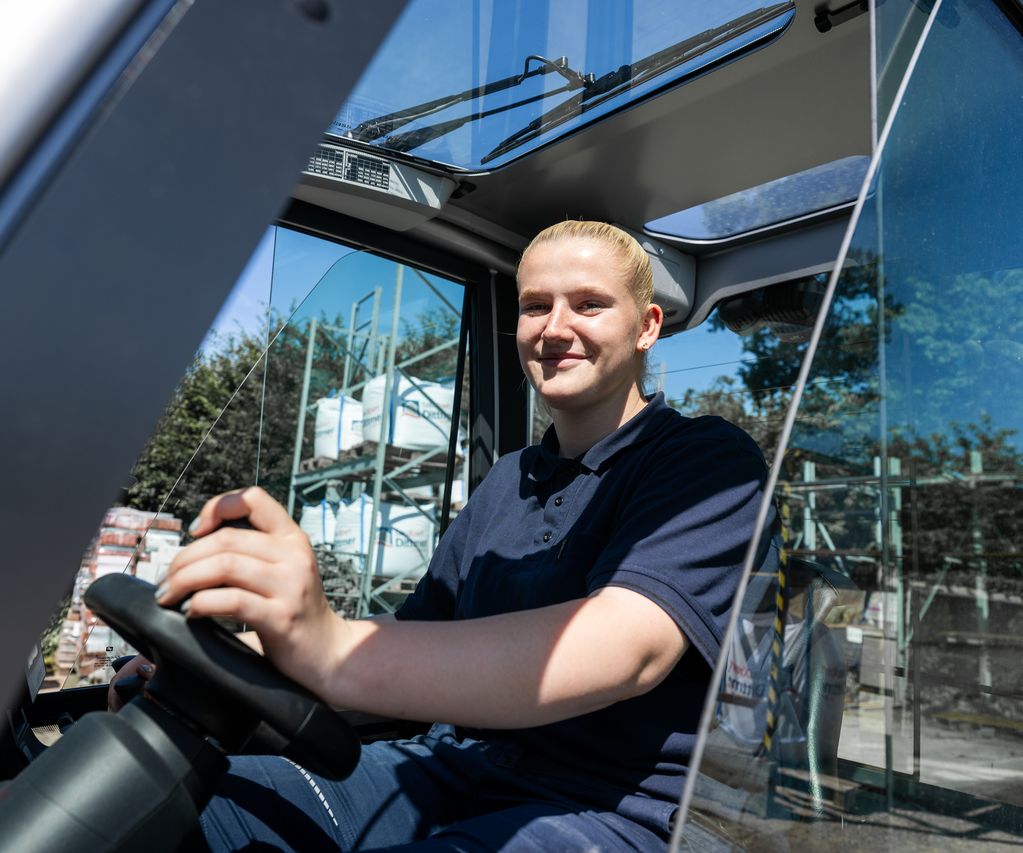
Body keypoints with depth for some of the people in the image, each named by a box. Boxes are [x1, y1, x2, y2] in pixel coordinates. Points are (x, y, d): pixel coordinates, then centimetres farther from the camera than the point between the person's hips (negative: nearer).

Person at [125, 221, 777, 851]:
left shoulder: (710, 461, -7)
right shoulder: (507, 483, 16)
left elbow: (630, 648, -26)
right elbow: (415, 647, 13)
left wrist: (340, 652, -41)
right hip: (451, 772, 6)